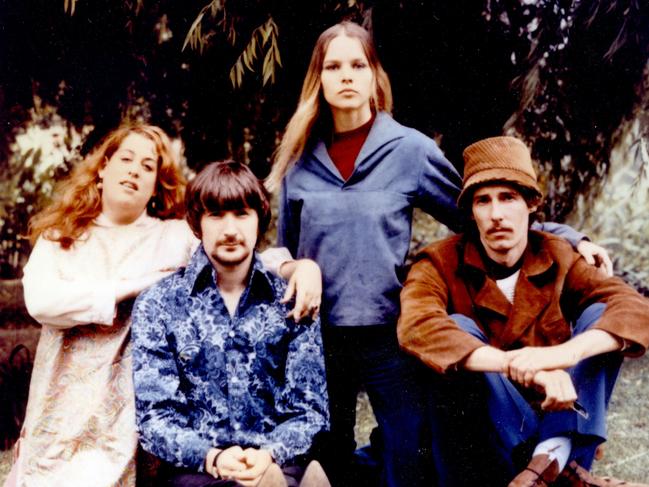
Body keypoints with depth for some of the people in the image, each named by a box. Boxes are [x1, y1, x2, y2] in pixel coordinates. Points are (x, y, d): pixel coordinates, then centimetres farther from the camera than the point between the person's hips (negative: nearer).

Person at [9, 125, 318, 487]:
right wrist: (138, 285, -10)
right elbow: (41, 301, -9)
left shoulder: (176, 237, 6)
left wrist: (300, 265, -24)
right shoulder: (59, 237, 8)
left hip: (133, 415, -1)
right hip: (61, 412, 2)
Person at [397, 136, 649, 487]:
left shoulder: (557, 258, -1)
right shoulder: (440, 263, -8)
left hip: (553, 415, 2)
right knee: (457, 328, -26)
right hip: (476, 442, -2)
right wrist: (517, 364, -42)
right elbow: (416, 327, -30)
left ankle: (554, 456, -29)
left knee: (600, 314, -13)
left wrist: (565, 353, -36)